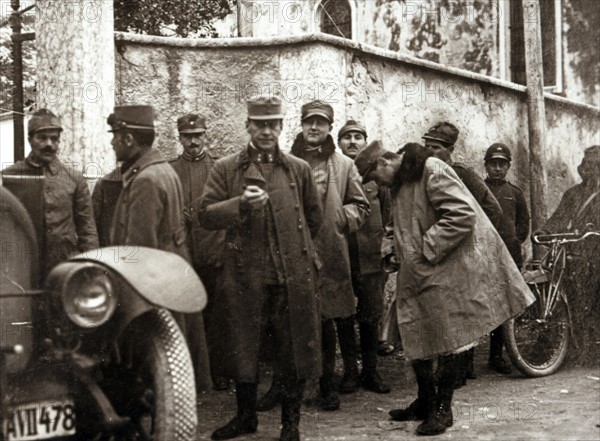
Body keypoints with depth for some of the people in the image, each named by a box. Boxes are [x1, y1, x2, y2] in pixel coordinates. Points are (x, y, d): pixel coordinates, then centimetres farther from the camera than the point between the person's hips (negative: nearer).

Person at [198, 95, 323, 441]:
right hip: (246, 276, 0)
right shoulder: (226, 169, 4)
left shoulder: (299, 169, 8)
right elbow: (206, 215, -3)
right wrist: (240, 203, -17)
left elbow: (315, 218, 17)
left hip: (294, 277, 1)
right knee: (243, 348, 10)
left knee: (294, 350, 6)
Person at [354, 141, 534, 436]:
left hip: (446, 271, -9)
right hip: (415, 275, 9)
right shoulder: (399, 184, 15)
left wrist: (427, 249, -19)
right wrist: (391, 243, 7)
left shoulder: (432, 170, -14)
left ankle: (443, 409, 14)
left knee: (446, 341, 1)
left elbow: (462, 214, -23)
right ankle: (425, 403, 27)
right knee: (415, 340, 11)